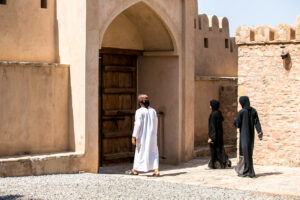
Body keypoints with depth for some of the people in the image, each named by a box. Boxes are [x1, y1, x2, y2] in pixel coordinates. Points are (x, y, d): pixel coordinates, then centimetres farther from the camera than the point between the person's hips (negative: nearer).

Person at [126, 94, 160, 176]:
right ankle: (156, 170, -5)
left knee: (140, 152, 8)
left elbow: (138, 125, -17)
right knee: (153, 152, 7)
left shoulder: (139, 111, -13)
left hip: (142, 136, -4)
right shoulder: (153, 111, 4)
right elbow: (155, 124, 11)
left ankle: (135, 170, 22)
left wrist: (134, 137, -14)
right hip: (152, 136, 5)